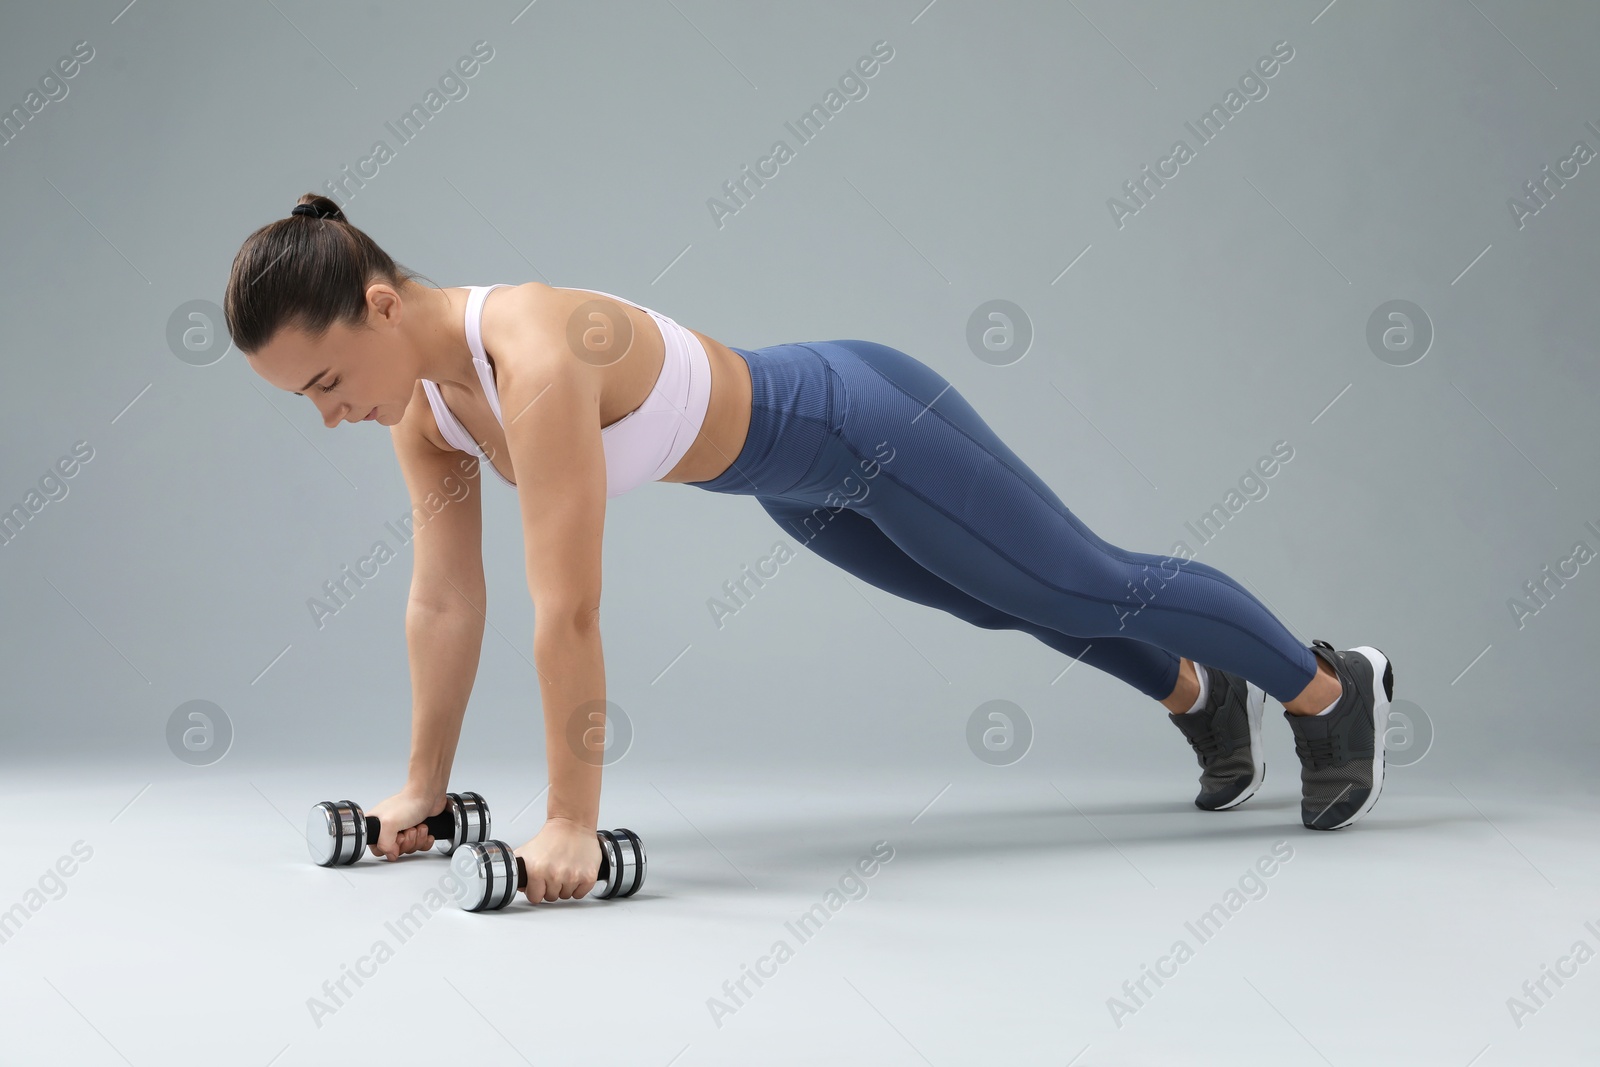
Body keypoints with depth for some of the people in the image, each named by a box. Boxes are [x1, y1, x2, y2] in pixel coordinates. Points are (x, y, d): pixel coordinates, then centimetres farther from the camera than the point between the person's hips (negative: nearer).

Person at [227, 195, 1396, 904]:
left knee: (1093, 589, 10)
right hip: (802, 481, 8)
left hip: (873, 430, -8)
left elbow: (568, 610, -40)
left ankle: (1333, 685, 34)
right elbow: (446, 599, -4)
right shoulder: (427, 400, -11)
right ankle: (1199, 693, 52)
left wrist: (571, 820, -36)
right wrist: (424, 785, 0)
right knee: (1013, 605, 27)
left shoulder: (534, 356, -38)